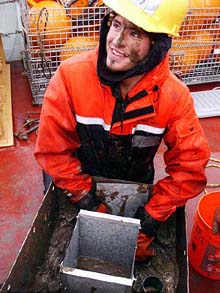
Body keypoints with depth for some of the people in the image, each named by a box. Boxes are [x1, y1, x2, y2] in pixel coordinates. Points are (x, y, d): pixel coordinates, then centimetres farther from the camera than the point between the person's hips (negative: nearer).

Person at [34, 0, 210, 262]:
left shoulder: (174, 96, -27)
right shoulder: (70, 76, -30)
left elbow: (189, 168, -20)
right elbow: (52, 150, -23)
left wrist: (149, 220, -23)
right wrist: (89, 203, -22)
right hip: (80, 179, 0)